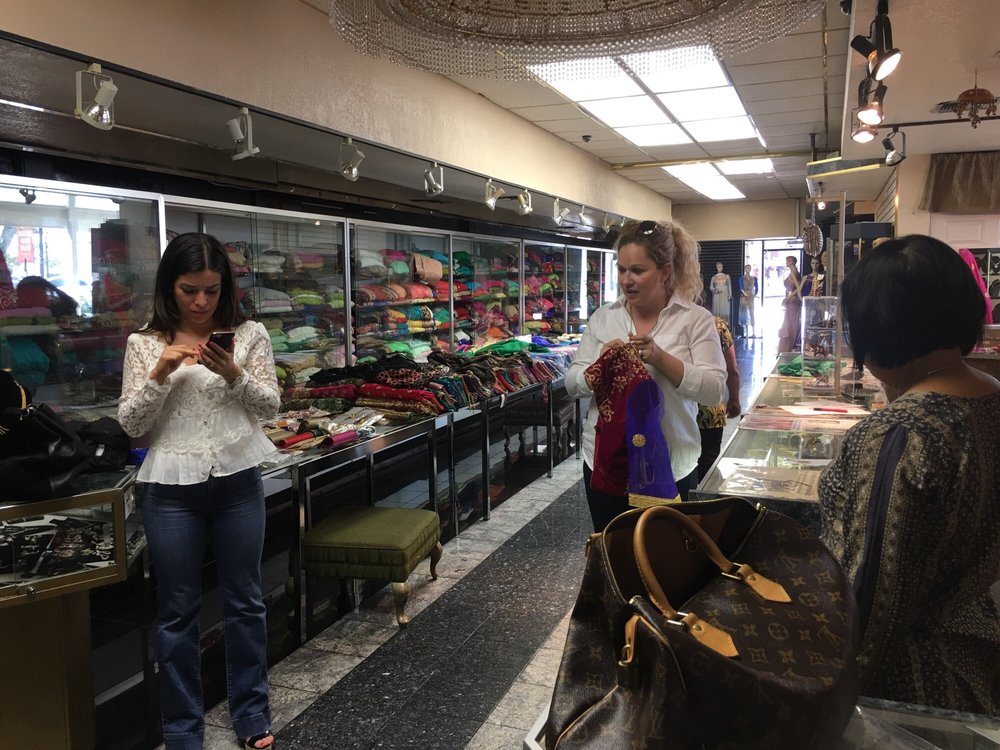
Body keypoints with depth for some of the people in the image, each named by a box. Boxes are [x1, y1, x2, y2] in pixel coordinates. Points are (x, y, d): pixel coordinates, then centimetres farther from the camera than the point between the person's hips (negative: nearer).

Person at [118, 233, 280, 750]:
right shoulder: (144, 343, 0)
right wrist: (160, 373, -17)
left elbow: (270, 404, 0)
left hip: (238, 481, 1)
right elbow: (129, 424, -1)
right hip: (172, 489, 0)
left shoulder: (249, 334, 0)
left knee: (244, 600, 12)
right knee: (177, 611, 9)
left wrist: (233, 374, -17)